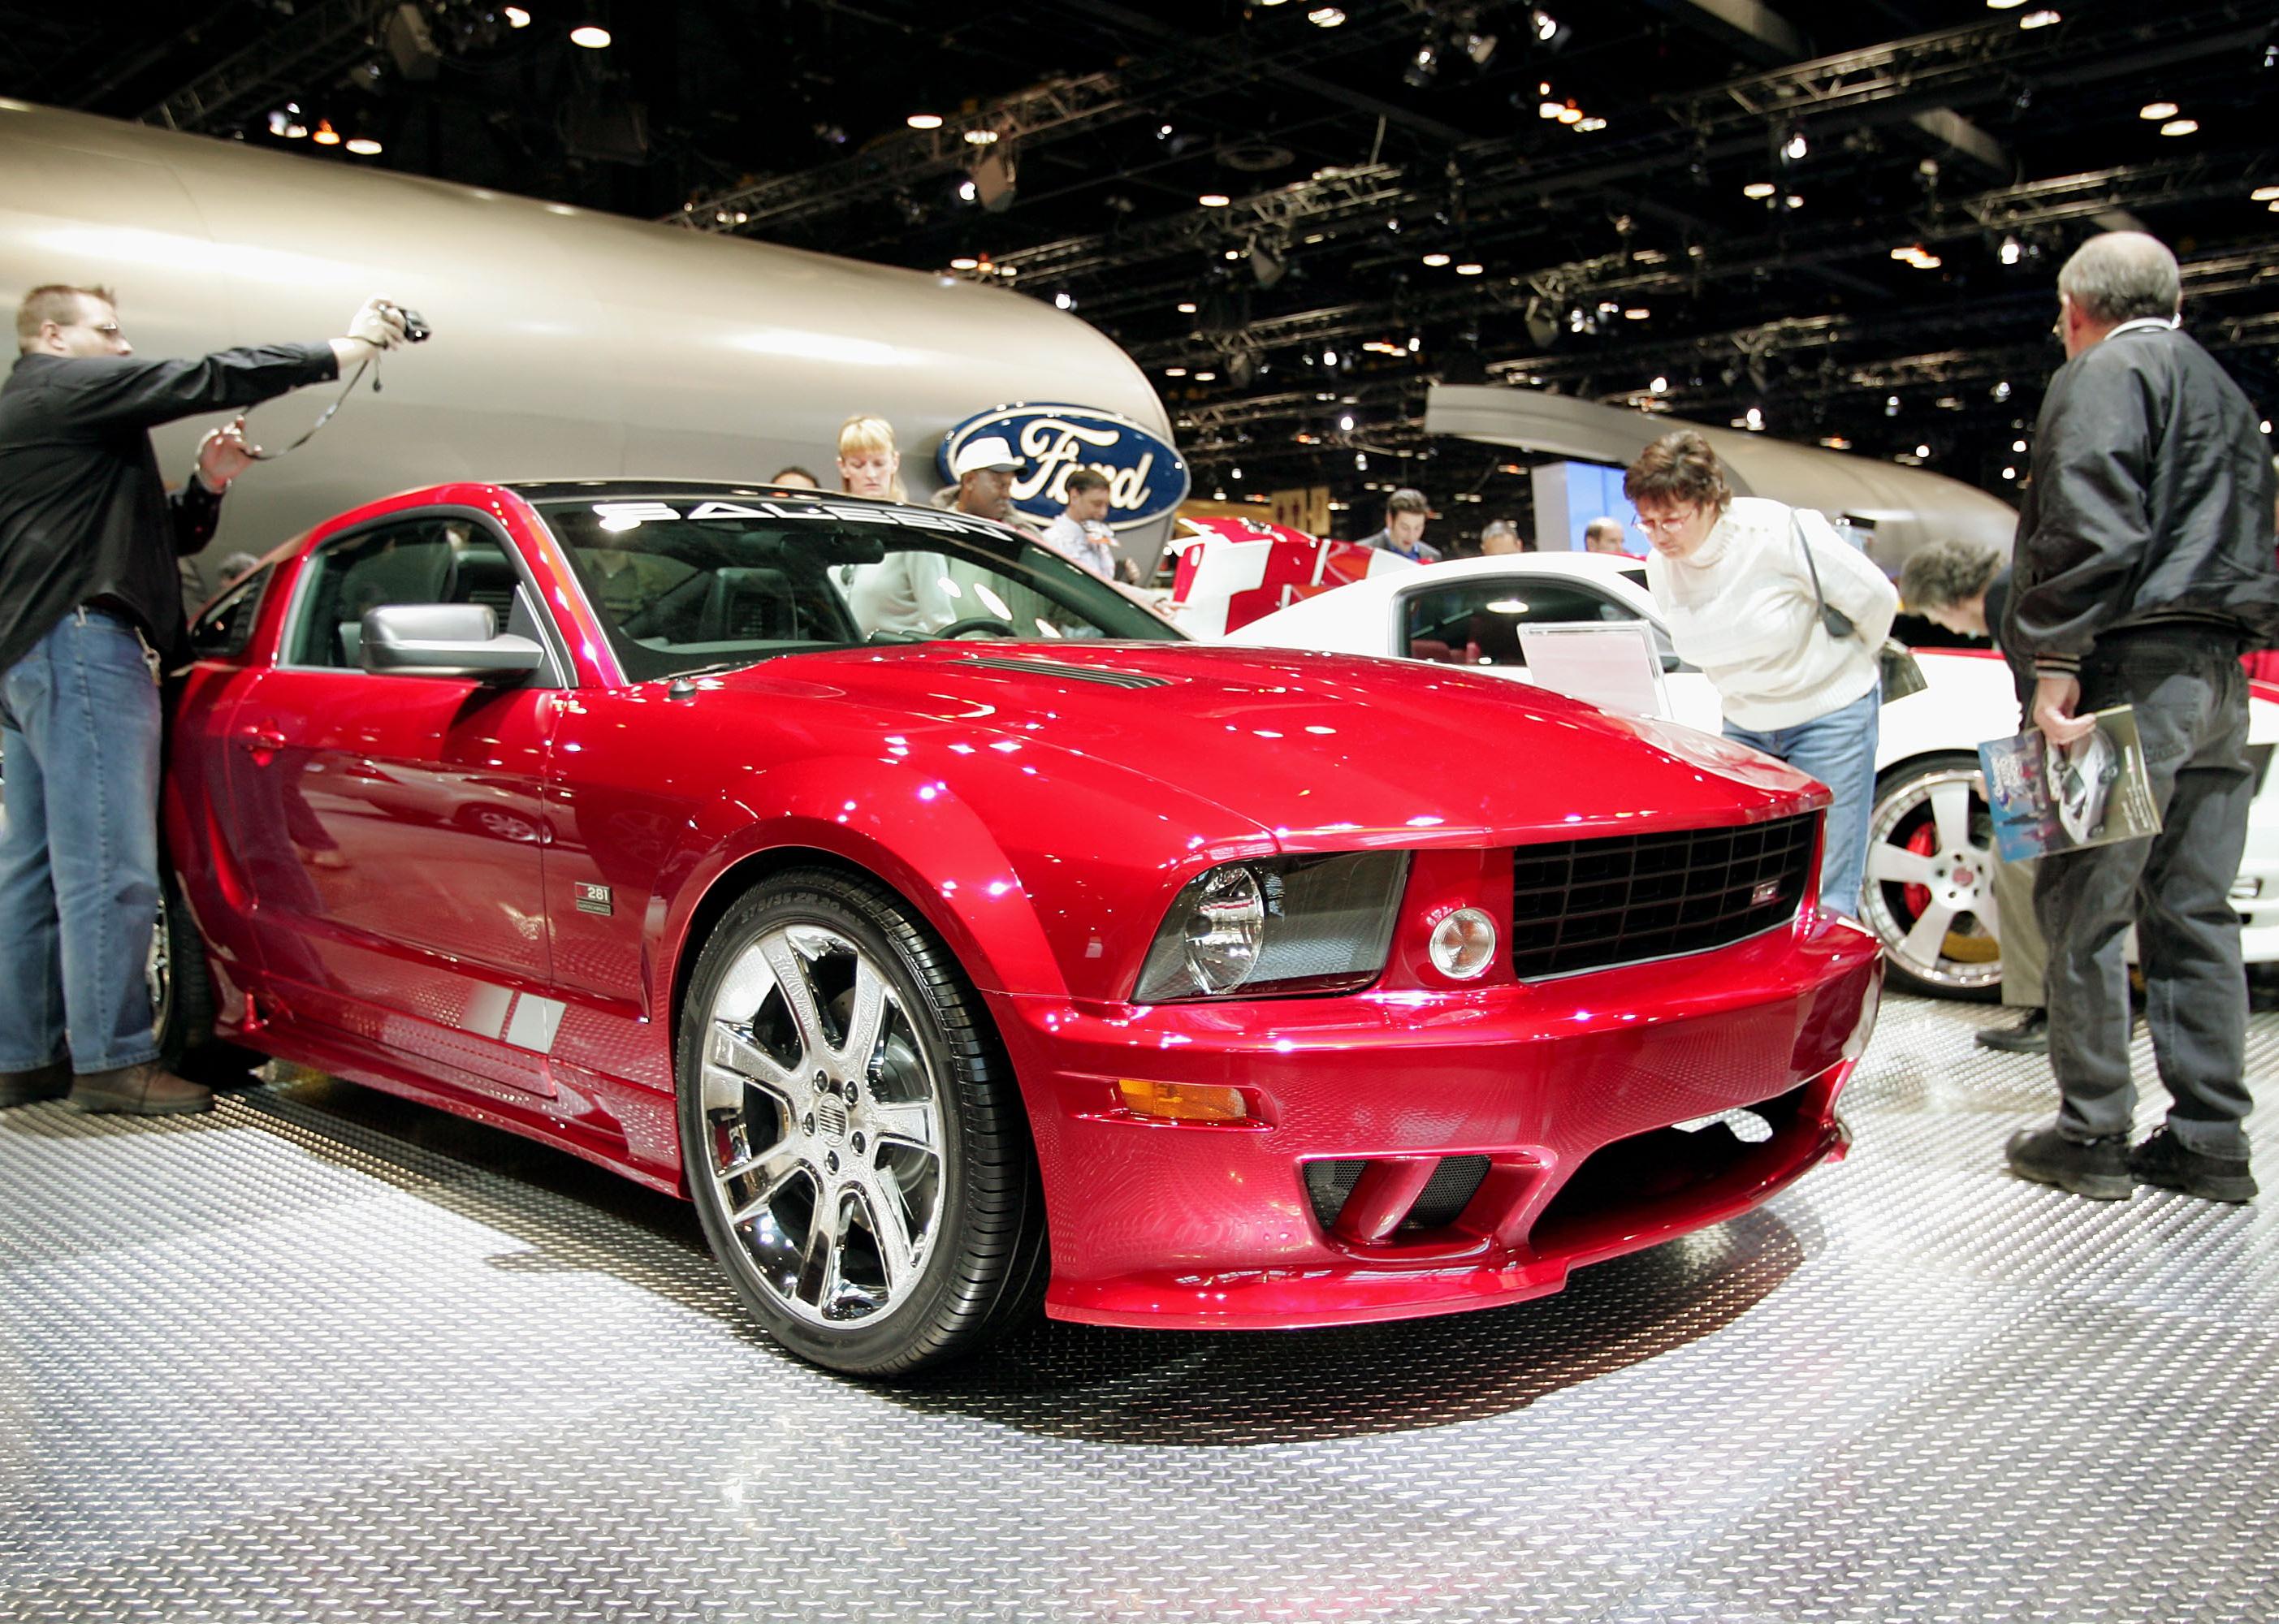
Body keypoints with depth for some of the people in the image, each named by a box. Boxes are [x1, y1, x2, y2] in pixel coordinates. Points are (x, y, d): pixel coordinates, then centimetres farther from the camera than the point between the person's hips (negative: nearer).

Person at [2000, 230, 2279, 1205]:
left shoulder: (2102, 376, -3)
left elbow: (2092, 529, -17)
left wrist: (2054, 658, -18)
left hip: (2136, 671, -9)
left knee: (2085, 906, -5)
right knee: (2195, 911, 9)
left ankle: (2091, 1135, -3)